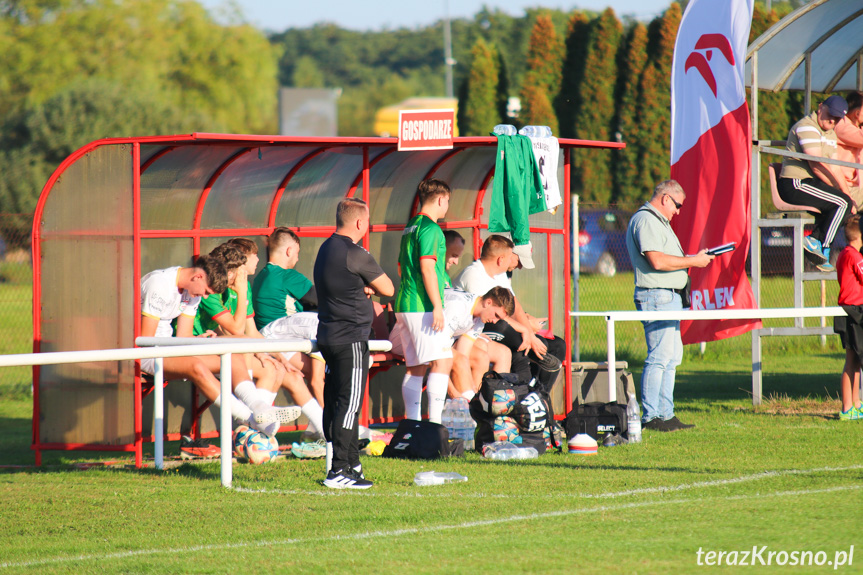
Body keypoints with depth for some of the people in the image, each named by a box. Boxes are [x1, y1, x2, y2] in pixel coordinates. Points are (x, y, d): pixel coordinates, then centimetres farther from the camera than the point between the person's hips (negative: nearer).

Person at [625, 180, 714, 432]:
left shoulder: (658, 221, 22)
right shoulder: (645, 220, -12)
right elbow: (657, 260, -22)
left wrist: (694, 258, 14)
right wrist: (692, 261, -13)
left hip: (670, 297, 11)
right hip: (656, 296, -11)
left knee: (672, 356, 12)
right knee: (659, 356, -11)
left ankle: (665, 414, 16)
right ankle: (651, 416, -10)